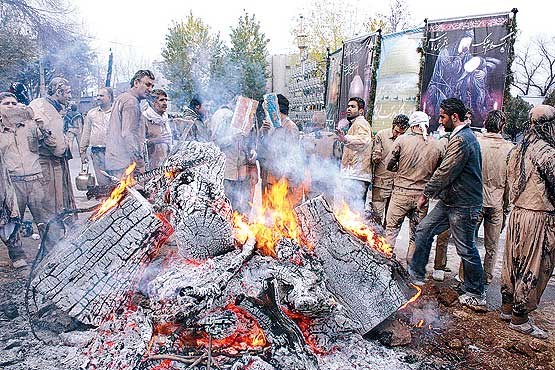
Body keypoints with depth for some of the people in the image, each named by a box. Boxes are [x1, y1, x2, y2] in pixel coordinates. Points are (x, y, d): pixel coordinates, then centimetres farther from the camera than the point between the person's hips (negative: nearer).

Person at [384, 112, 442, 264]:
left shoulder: (402, 140, -8)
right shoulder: (436, 146, 1)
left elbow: (388, 164, -3)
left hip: (402, 192, -3)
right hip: (423, 195, 3)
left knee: (391, 228, 9)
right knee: (417, 233, 13)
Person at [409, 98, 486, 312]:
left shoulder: (461, 140, -20)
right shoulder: (464, 136, 13)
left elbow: (445, 172, -21)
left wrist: (426, 193, -9)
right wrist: (431, 192, 14)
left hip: (462, 205, -10)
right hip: (450, 200, 10)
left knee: (466, 249, 2)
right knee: (423, 231, 12)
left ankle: (476, 295, 17)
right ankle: (416, 274, 23)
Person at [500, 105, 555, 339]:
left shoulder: (518, 150, 8)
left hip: (517, 212, 8)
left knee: (513, 262, 17)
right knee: (534, 269, 3)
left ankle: (507, 307, 30)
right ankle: (520, 318, 12)